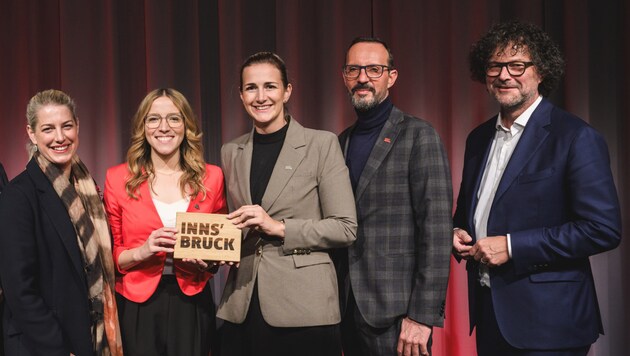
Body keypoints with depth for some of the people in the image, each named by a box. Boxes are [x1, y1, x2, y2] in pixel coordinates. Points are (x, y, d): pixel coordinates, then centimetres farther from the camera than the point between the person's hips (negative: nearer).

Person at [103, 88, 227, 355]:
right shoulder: (118, 178, -2)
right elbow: (108, 254, 2)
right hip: (136, 307, -1)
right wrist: (141, 252, -17)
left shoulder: (211, 177, 2)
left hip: (192, 304, 1)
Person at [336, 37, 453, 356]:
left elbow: (436, 228, -13)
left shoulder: (418, 136, -7)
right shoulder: (342, 141, 12)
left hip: (396, 313, -5)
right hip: (348, 306, 6)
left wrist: (423, 315, -18)